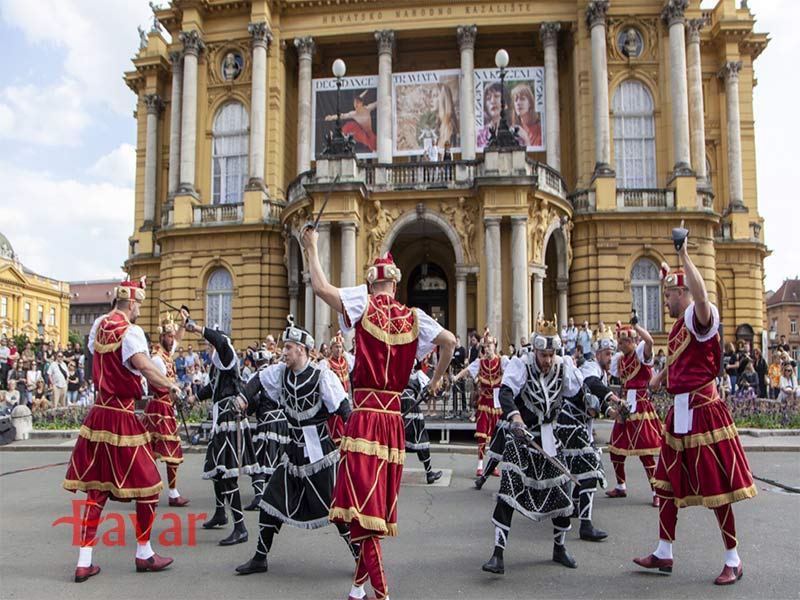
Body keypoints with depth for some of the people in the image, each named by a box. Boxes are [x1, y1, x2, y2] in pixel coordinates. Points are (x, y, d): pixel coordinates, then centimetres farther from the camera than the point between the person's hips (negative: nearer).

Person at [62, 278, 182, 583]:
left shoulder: (99, 324, 8)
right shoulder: (130, 331, -15)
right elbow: (144, 365, -31)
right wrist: (172, 387, -22)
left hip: (99, 413, 8)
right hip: (122, 417, -8)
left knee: (96, 486, 11)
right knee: (147, 484, 6)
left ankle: (84, 561, 12)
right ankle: (144, 554, 16)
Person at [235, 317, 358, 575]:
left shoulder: (323, 376, -18)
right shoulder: (281, 371, 0)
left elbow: (344, 411, -19)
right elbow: (259, 380, 14)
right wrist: (242, 399, -2)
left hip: (320, 454, -6)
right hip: (294, 452, 6)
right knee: (270, 501, 9)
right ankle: (259, 559, 25)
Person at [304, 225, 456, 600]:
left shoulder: (364, 303, -4)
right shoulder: (413, 317, 6)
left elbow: (321, 287, -8)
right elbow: (450, 341, 6)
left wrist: (312, 248, 8)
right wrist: (437, 378, 21)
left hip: (366, 415, -5)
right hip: (394, 417, 5)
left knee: (363, 501, -5)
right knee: (379, 499, 14)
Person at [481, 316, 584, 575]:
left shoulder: (563, 367, -4)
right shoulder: (521, 365, -17)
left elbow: (580, 391, 12)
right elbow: (505, 391, -33)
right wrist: (515, 416, -49)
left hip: (549, 439, 5)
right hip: (521, 437, -4)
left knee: (563, 492, 8)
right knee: (508, 492, -16)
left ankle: (559, 548, 31)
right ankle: (498, 553, -11)